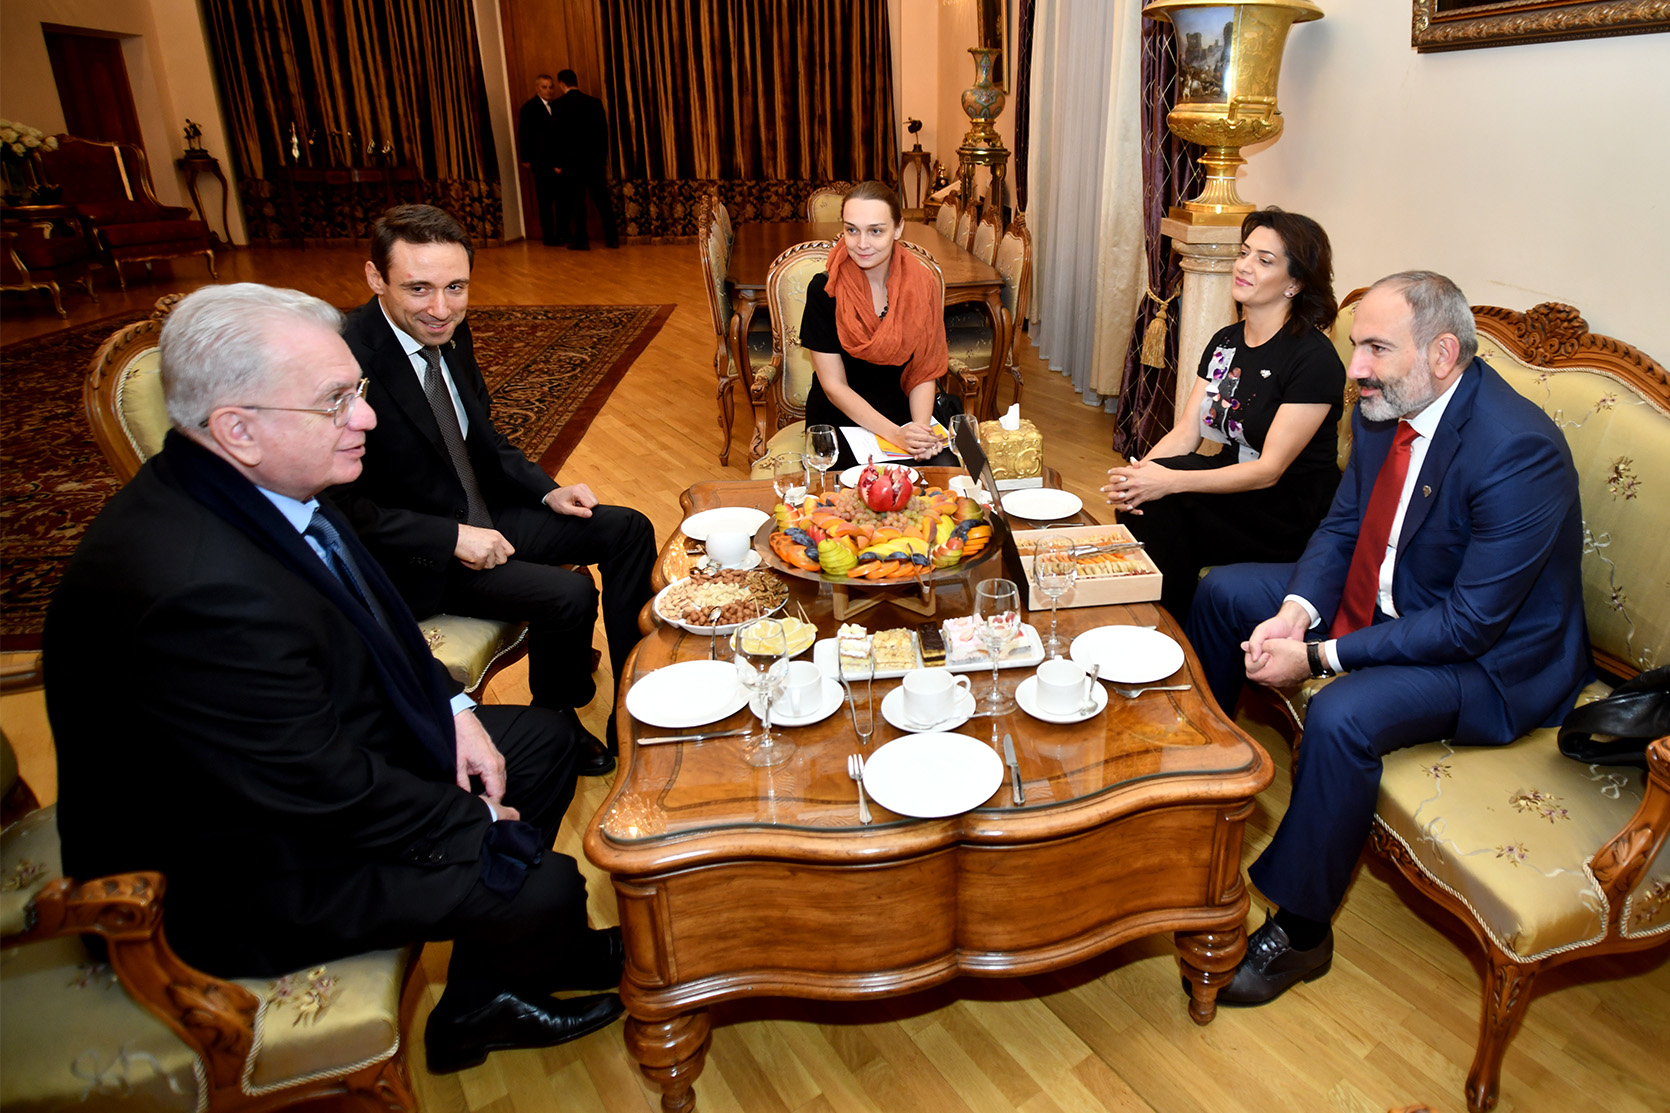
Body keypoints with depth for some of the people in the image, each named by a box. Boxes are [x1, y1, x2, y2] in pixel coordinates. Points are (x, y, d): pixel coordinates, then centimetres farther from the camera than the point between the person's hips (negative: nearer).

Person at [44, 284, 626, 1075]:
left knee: (546, 742, 12)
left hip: (328, 744, 10)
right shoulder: (198, 590, -36)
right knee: (544, 888, -13)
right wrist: (477, 821, -13)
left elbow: (371, 618, 10)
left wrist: (452, 707, -2)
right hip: (244, 871, -9)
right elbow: (329, 795, -29)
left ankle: (482, 1000, 25)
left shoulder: (263, 485, -7)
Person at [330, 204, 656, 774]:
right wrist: (451, 539, -24)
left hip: (483, 515, 9)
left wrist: (546, 491, 0)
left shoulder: (450, 332, 0)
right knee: (568, 594, -25)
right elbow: (343, 510, -21)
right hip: (413, 557, -8)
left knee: (627, 530, 1)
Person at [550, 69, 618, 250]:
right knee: (602, 199, 8)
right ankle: (612, 237, 7)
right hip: (595, 159, 4)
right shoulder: (595, 102, 4)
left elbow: (559, 134, -8)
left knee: (576, 201, 2)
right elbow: (604, 131, 6)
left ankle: (581, 240, 2)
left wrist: (558, 163, -2)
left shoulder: (560, 104, -7)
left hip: (573, 160, -4)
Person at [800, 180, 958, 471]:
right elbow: (834, 386, -10)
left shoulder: (922, 283, -2)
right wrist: (895, 434, -22)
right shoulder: (824, 289, -10)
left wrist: (921, 427, -20)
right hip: (843, 415, -2)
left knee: (944, 469, -24)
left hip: (906, 410, 3)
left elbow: (924, 371, 1)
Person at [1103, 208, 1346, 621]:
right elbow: (1187, 431, 2)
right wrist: (1137, 474, -19)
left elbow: (1269, 470, -20)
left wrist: (1169, 481, -31)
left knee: (1161, 500, -28)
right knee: (1142, 501, -23)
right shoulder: (1226, 341, 9)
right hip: (1229, 497, 6)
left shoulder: (1314, 359, -14)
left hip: (1289, 517, -6)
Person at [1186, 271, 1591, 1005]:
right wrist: (1297, 609, -15)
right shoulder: (1384, 408, -5)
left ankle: (1300, 930, -12)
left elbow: (1470, 622, -29)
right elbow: (1342, 525, 4)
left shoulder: (1519, 450, -29)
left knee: (1341, 717, -34)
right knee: (1223, 591, 7)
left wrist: (1321, 656, -29)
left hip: (1487, 655, -9)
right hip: (1381, 602, 9)